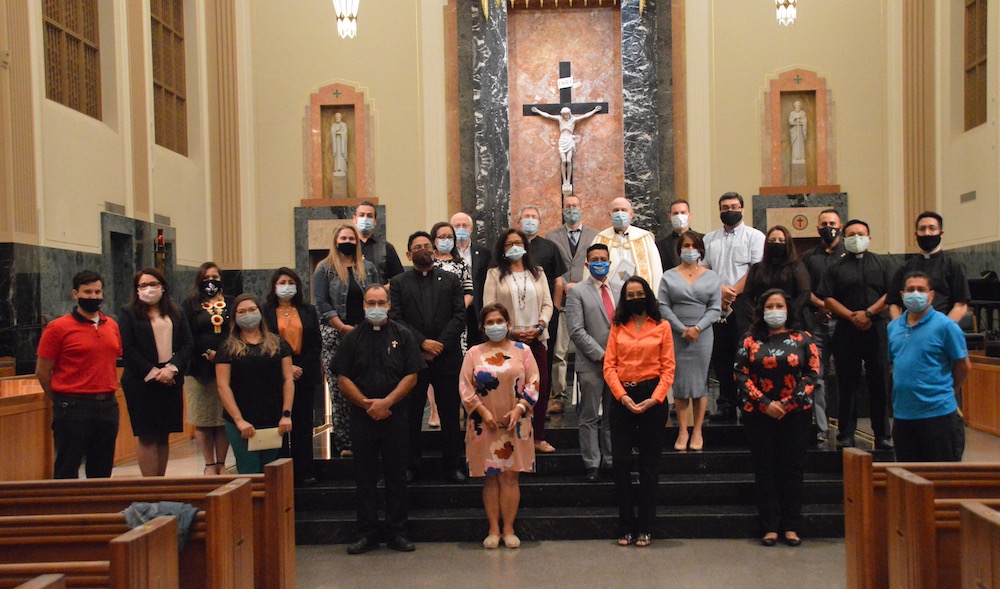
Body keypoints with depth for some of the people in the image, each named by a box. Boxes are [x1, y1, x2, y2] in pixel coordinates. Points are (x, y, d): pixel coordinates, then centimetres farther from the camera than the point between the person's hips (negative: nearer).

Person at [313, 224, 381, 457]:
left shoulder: (368, 268, 16)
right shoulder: (324, 269, 6)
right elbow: (321, 303, -2)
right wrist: (343, 327, -9)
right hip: (336, 336, -2)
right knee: (339, 391, -4)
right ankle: (345, 443, 0)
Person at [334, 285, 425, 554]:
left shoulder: (402, 335, 4)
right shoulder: (353, 338, 7)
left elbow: (411, 376, -2)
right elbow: (343, 378, 3)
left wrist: (386, 402, -12)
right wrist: (366, 403, -10)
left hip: (395, 416, -1)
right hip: (362, 417, 1)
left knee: (396, 476, 4)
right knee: (365, 477, 5)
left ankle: (397, 532, 13)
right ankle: (367, 534, 14)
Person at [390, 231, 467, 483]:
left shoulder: (451, 280, 11)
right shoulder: (398, 283, 8)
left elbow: (460, 317, 3)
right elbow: (396, 319, -2)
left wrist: (440, 345, -9)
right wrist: (422, 343, -13)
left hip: (447, 357, 1)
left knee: (450, 416, 4)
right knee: (411, 416, 4)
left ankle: (453, 466, 13)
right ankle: (411, 465, 14)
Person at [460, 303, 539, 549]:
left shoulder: (522, 351, 6)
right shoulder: (474, 353, 7)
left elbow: (533, 382, 2)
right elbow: (465, 386, 1)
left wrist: (519, 409, -10)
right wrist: (483, 412, -9)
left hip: (514, 424, 0)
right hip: (484, 424, 0)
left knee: (510, 476, 1)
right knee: (490, 477, 3)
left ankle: (508, 529, 8)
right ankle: (494, 530, 10)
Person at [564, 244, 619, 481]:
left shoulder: (617, 292, 15)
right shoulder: (577, 292, -2)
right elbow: (576, 330, -11)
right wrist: (601, 355, -14)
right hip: (591, 365, -5)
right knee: (590, 417, 1)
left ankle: (611, 460, 18)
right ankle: (592, 464, 8)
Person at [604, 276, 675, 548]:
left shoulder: (662, 327, 4)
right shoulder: (617, 327, 9)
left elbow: (668, 368, -1)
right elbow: (609, 365, 2)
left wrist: (654, 399, -13)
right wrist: (622, 396, -12)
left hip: (652, 397, -2)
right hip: (622, 398, 2)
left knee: (649, 465, 3)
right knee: (621, 462, 1)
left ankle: (644, 528, 12)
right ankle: (627, 527, 11)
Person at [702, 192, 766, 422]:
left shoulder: (754, 236, 5)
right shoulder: (710, 239, 19)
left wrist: (733, 292, -12)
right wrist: (719, 290, -6)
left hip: (744, 302, -4)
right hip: (716, 305, 4)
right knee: (720, 356, 4)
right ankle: (726, 406, 11)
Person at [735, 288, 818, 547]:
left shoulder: (803, 339, 4)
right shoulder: (751, 340, 4)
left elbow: (812, 373, 0)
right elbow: (741, 374, -1)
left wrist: (788, 404, -9)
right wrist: (765, 403, -11)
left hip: (796, 415, 0)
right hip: (759, 416, 0)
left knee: (792, 469, 3)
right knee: (765, 470, 3)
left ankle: (791, 527, 12)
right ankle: (770, 527, 9)